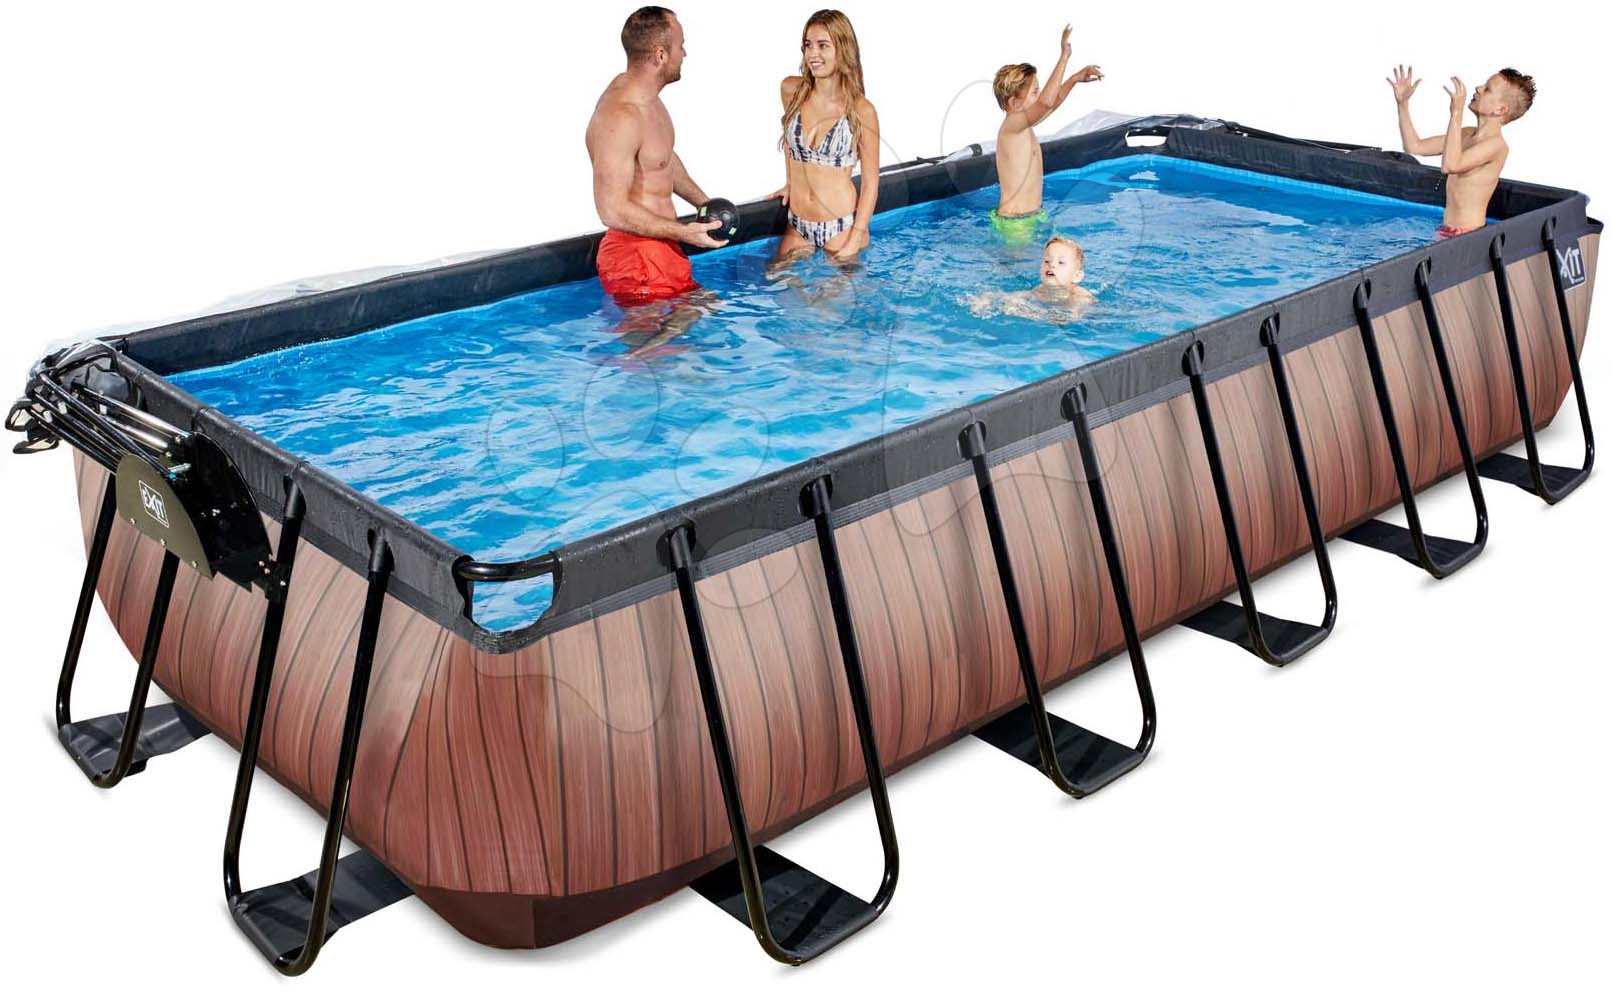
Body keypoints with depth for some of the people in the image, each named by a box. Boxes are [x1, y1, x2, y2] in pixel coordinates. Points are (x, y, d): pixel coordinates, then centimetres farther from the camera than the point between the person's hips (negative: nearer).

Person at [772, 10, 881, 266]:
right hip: (797, 225, 4)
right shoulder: (791, 90, -3)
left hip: (840, 226, -4)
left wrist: (855, 241, -13)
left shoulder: (861, 110, -12)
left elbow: (870, 182, -9)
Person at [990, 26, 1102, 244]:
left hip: (1032, 218, 10)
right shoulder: (1012, 125, -20)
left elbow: (1053, 103, 28)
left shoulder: (1022, 125, 9)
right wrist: (1064, 56, -33)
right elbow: (1046, 102, -38)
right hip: (1016, 224, -10)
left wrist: (1074, 79, 16)